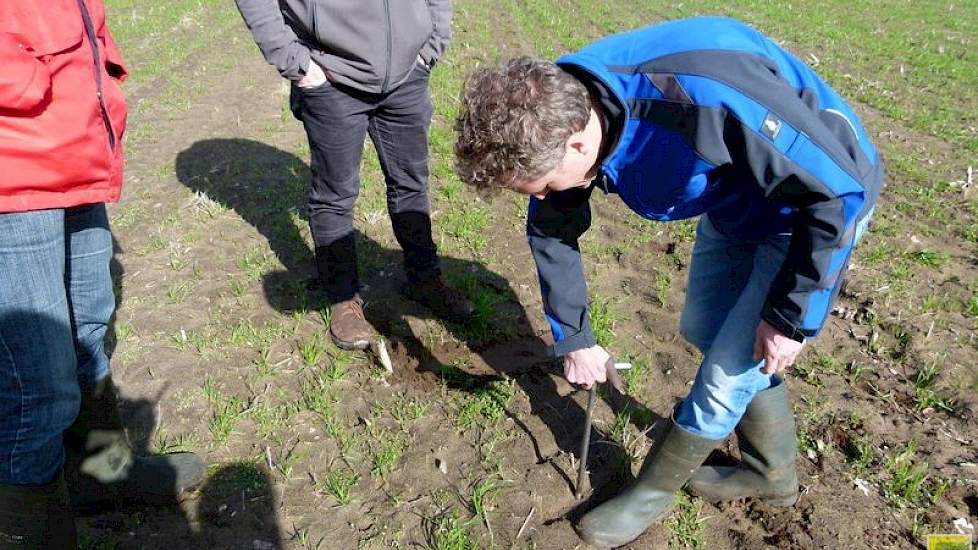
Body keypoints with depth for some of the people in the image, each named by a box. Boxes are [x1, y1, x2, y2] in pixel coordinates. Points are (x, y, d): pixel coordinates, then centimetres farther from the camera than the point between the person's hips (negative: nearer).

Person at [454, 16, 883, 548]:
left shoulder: (705, 101, -43)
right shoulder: (559, 114, -18)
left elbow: (838, 187, -30)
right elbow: (551, 230, -2)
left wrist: (789, 315, -22)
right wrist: (573, 339, 5)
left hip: (823, 196, -7)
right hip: (737, 192, 7)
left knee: (730, 369, -4)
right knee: (707, 328, 16)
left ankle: (653, 492, 21)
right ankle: (772, 471, 38)